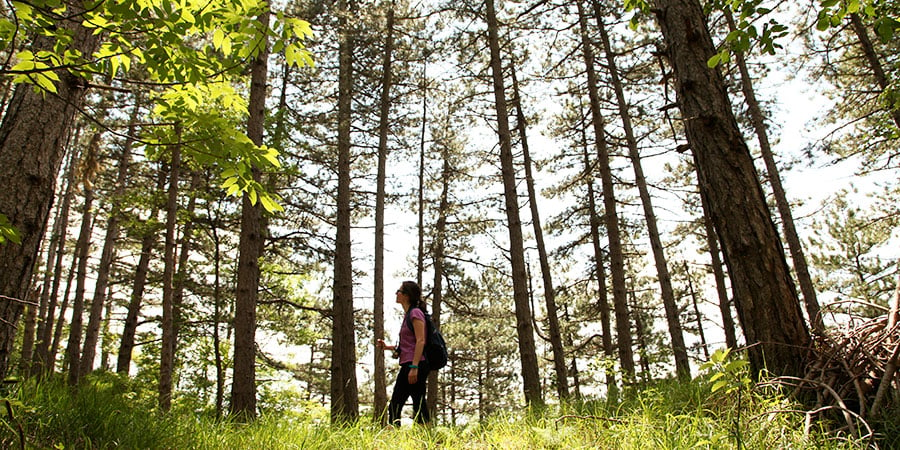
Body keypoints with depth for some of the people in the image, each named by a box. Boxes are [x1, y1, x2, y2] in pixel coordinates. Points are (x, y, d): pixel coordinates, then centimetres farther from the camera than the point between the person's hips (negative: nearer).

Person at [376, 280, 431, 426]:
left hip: (416, 365, -10)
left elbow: (421, 341, -17)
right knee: (394, 407, 10)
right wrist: (387, 347, 12)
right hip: (407, 365, 10)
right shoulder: (407, 315, 20)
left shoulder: (415, 312, -7)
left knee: (419, 406, -7)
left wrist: (414, 367, -23)